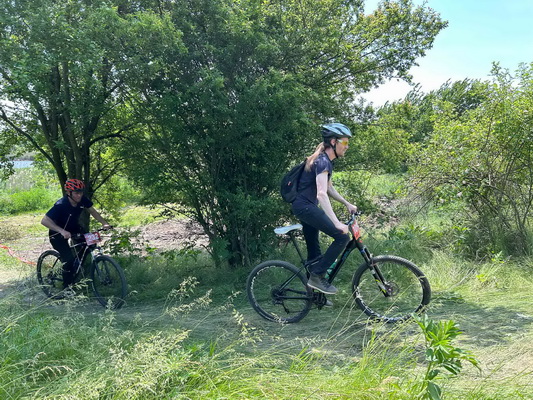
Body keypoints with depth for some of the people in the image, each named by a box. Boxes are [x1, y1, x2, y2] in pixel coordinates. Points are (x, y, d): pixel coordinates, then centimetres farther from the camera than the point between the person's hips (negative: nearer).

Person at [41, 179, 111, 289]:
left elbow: (92, 211, -1)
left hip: (73, 228, 6)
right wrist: (62, 231, -48)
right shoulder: (61, 205, -33)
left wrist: (104, 223, -14)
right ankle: (67, 288, -3)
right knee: (69, 259, -20)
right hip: (58, 233, -6)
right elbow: (44, 221, -37)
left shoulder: (82, 200, -17)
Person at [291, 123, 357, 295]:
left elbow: (329, 189, 25)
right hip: (305, 207, -10)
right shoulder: (322, 161, -18)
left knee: (314, 252, 16)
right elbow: (322, 194, -30)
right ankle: (317, 276, -8)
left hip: (304, 207, 10)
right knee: (342, 237, -15)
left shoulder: (325, 160, 14)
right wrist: (337, 223, -35)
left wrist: (347, 204, 18)